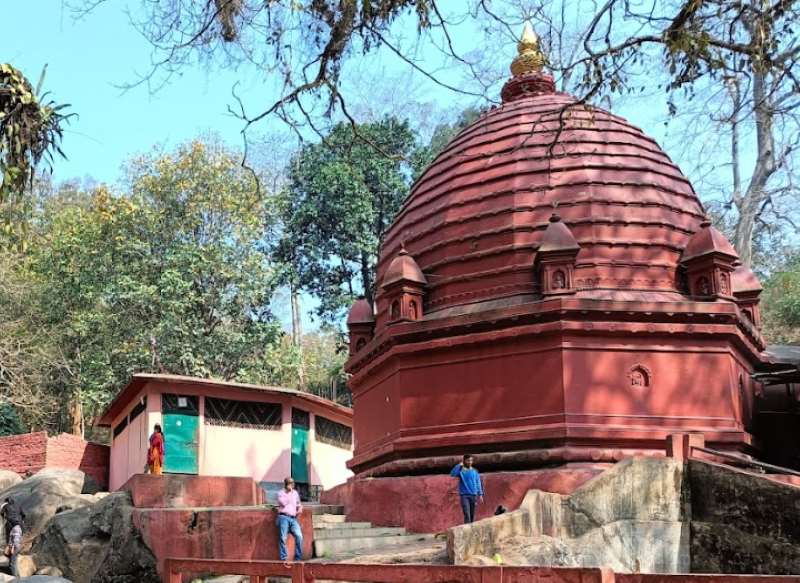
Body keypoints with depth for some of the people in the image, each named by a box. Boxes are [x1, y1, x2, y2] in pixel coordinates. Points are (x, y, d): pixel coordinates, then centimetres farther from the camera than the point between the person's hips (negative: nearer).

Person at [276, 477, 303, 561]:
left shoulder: (295, 493, 21)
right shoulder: (281, 493, 8)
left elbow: (299, 503, 34)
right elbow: (284, 503, -10)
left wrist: (300, 509, 13)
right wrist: (289, 492, -4)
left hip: (293, 518, 3)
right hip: (284, 517, -3)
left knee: (299, 536, -16)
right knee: (283, 538, -11)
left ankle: (298, 558, -9)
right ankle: (283, 558, -5)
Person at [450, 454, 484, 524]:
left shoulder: (475, 471, 10)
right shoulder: (461, 470, 0)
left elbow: (478, 483, 11)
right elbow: (452, 474, -19)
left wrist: (480, 495, 4)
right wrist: (460, 464, -16)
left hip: (473, 495, 4)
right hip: (464, 495, -4)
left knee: (472, 515, 6)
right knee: (467, 514, -14)